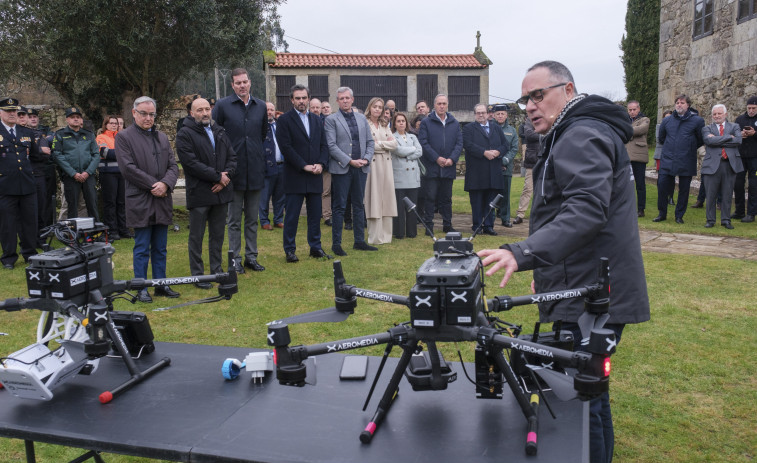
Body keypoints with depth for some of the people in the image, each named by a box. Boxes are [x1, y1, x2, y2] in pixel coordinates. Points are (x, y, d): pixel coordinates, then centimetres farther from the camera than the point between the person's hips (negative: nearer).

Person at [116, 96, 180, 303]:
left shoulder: (162, 137, 15)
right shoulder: (124, 137, -1)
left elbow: (173, 165, 10)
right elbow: (128, 168, -11)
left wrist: (165, 184, -9)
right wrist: (153, 185, -12)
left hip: (162, 201, 5)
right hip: (140, 202, -5)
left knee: (160, 249, 11)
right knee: (142, 249, 1)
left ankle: (161, 284, 20)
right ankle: (141, 288, 10)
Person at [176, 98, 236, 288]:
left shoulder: (220, 132, 14)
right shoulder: (184, 135, -6)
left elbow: (232, 157, 11)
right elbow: (192, 163, -16)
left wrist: (226, 176, -8)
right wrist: (218, 176, -15)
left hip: (221, 192, 6)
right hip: (199, 194, -5)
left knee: (218, 234, 13)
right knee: (196, 236, 3)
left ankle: (217, 269, 24)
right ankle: (197, 275, 11)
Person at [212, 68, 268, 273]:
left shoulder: (261, 106, 7)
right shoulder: (222, 105, -4)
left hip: (255, 171, 3)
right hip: (234, 171, -3)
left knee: (252, 219, 11)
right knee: (234, 220, 6)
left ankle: (251, 256, 20)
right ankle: (235, 258, 14)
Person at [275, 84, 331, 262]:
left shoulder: (317, 119, 14)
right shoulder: (284, 119, -3)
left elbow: (324, 145, 13)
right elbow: (286, 147, -11)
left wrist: (320, 164, -5)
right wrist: (304, 166, -14)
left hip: (315, 175, 5)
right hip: (295, 176, -5)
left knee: (315, 214, 10)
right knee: (292, 216, 0)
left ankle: (316, 247, 20)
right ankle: (289, 250, 9)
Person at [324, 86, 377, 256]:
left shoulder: (362, 118, 14)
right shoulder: (331, 120, -1)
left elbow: (370, 141, 13)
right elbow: (331, 145, -9)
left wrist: (366, 159, -4)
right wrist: (350, 161, -14)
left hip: (361, 169, 5)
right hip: (341, 169, -5)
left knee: (359, 205, 11)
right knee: (339, 207, -1)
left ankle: (359, 241, 19)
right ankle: (336, 244, 7)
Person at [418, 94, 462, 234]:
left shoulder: (455, 123, 12)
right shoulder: (426, 122, 1)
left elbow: (459, 143, 7)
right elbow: (423, 143, -5)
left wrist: (452, 159, -9)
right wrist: (437, 158, -13)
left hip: (448, 168, 3)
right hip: (431, 168, -3)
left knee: (446, 198, 11)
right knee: (430, 197, -2)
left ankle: (447, 225, 19)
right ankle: (428, 226, 5)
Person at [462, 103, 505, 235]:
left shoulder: (496, 128, 17)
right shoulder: (468, 128, 3)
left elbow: (505, 144, 12)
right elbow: (468, 145, -13)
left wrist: (498, 152, -9)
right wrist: (484, 152, -19)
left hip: (493, 173, 4)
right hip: (476, 173, -4)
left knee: (491, 200, 6)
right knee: (477, 201, 2)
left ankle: (488, 226, 12)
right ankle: (477, 225, 10)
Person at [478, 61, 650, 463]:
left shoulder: (582, 137, -15)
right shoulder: (574, 135, 20)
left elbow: (586, 210, -30)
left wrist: (523, 253, -39)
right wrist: (547, 268, 30)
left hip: (590, 300, -11)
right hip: (591, 292, 11)